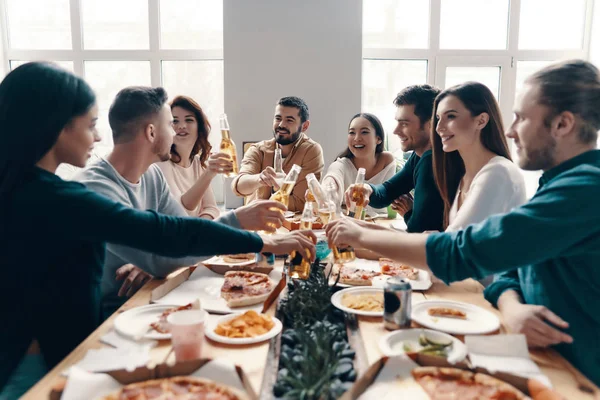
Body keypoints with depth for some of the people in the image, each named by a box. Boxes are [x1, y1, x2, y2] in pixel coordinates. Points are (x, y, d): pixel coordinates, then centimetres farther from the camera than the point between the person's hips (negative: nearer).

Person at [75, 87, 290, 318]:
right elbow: (157, 258, -28)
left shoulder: (151, 174, 1)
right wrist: (235, 221, -29)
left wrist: (152, 263, -20)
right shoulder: (95, 188, -24)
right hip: (105, 314, -6)